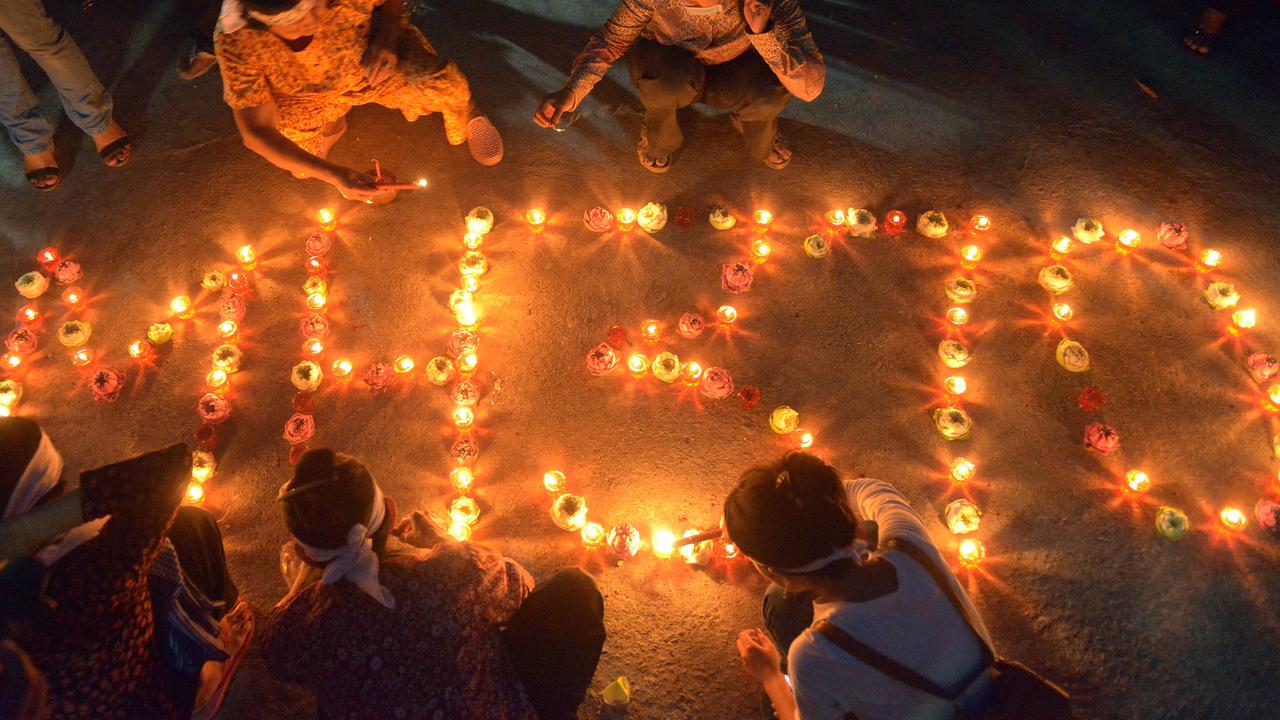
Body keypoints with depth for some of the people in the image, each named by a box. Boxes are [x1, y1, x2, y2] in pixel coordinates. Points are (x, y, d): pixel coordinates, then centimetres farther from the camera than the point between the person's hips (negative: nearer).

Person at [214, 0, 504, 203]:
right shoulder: (236, 41, -34)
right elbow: (255, 133, -28)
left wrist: (386, 36, -30)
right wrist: (334, 175, -38)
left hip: (374, 64, -1)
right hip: (310, 95, 2)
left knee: (445, 88, -29)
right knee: (299, 166, -21)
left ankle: (463, 114, 12)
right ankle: (332, 124, 17)